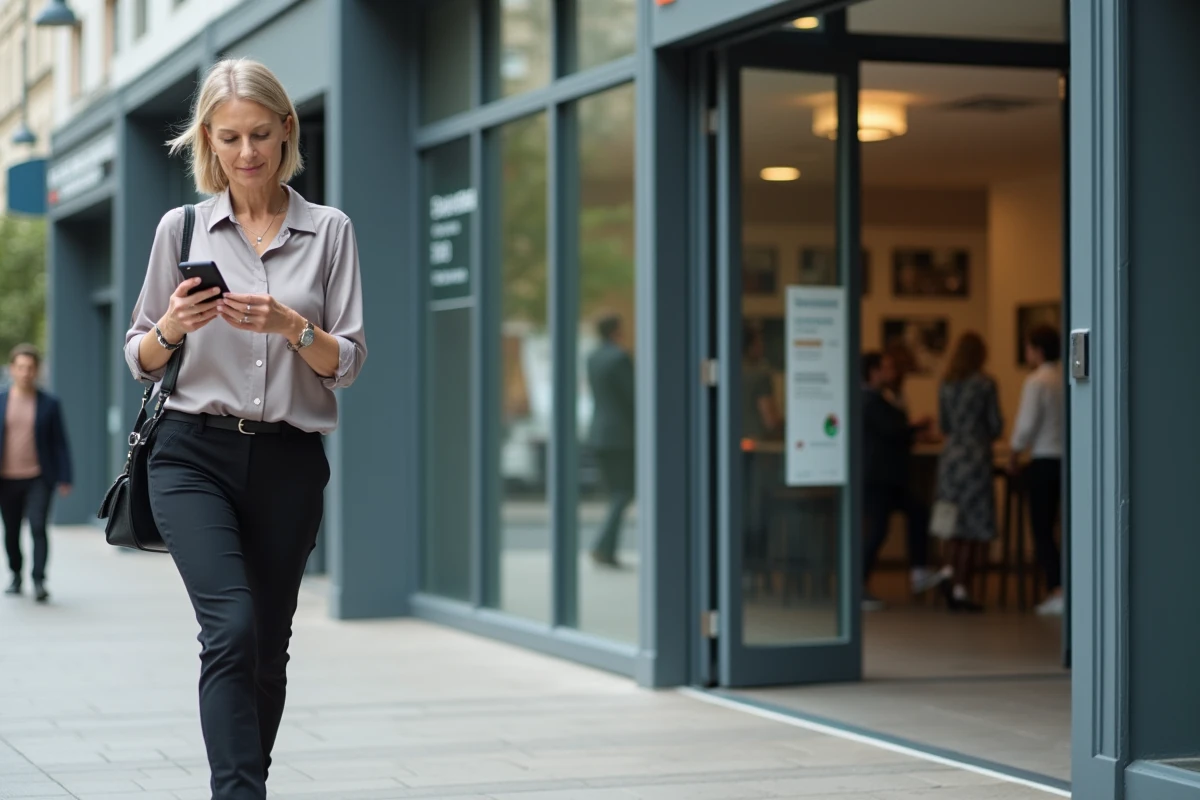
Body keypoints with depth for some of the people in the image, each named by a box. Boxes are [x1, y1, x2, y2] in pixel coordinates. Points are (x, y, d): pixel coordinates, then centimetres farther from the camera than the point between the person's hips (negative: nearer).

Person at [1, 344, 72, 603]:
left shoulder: (49, 404, 1)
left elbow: (60, 443, 1)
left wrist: (64, 478, -3)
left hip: (39, 479, -2)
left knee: (38, 527, -16)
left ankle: (39, 581, -16)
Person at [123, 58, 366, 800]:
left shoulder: (330, 231, 5)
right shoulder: (181, 228, 6)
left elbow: (348, 363, 2)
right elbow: (141, 358, 10)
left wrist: (294, 327, -17)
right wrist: (173, 327, -11)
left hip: (289, 461, 2)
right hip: (194, 454, -1)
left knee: (269, 645, 8)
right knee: (232, 627, -19)